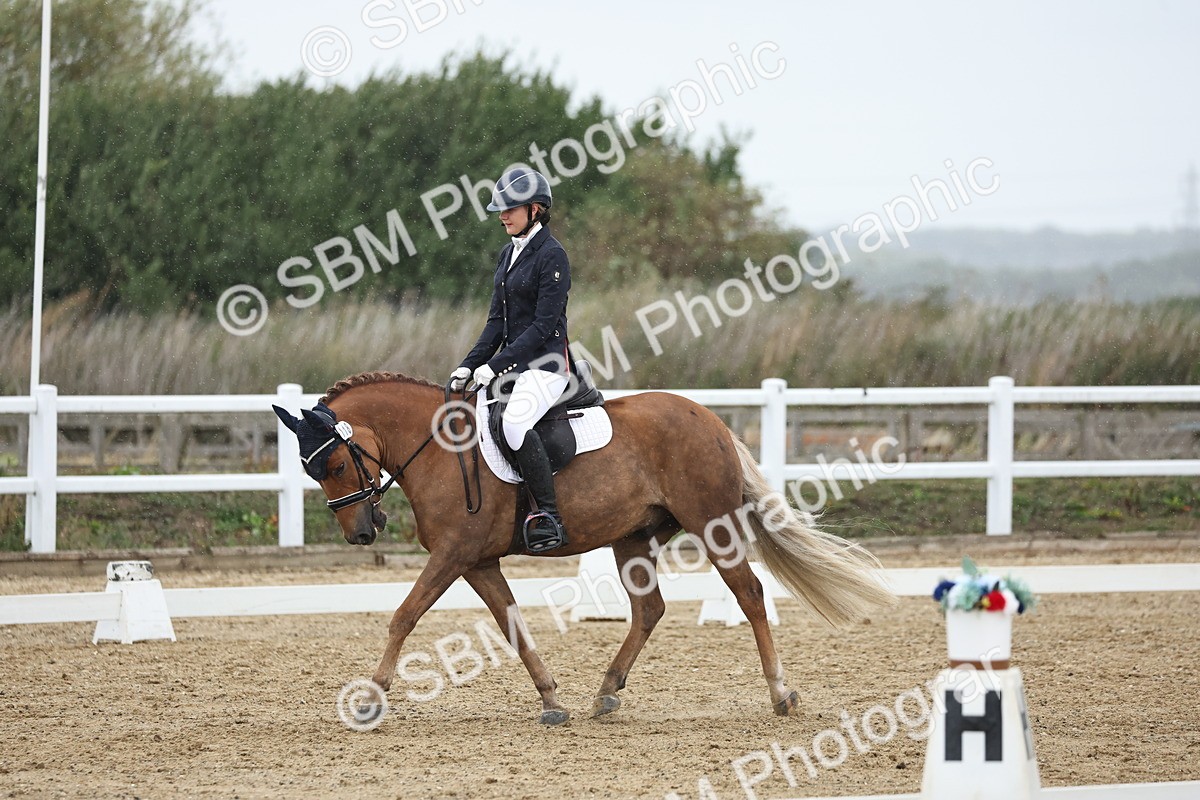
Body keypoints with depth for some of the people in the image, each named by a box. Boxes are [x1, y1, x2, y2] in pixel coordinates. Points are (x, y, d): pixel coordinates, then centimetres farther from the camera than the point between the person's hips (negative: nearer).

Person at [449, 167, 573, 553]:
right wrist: (470, 366, 4)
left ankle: (549, 517, -29)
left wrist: (495, 365, -19)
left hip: (547, 363, -10)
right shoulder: (509, 254, 15)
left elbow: (544, 324, -16)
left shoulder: (552, 255, -11)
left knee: (515, 421, -33)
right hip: (512, 361, 10)